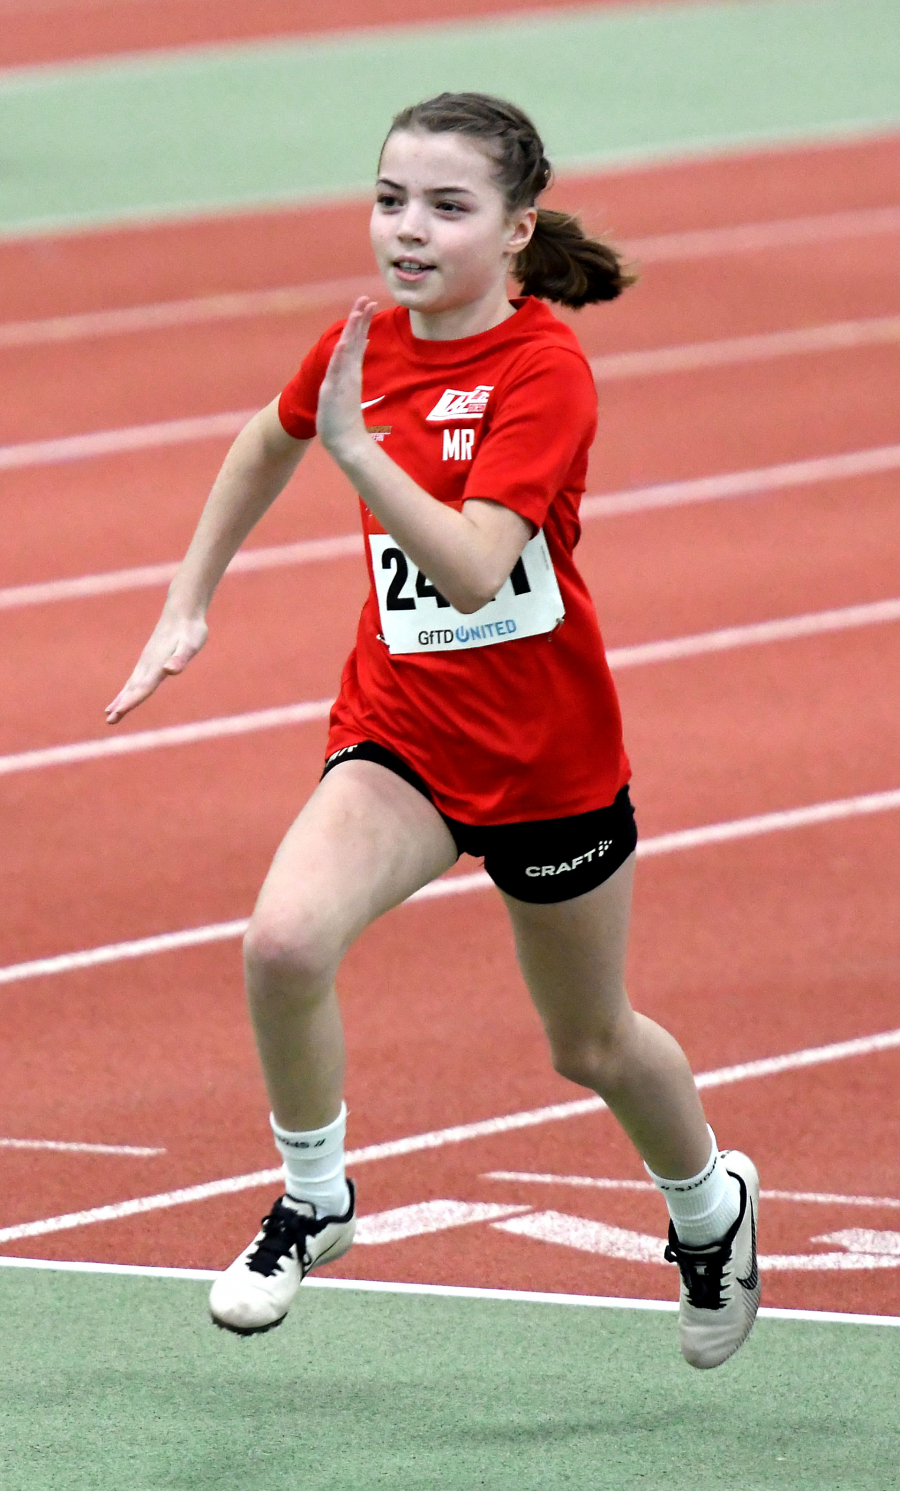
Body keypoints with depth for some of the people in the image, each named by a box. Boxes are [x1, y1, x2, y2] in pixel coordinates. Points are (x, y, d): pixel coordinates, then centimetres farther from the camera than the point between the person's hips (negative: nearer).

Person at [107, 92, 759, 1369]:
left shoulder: (545, 373, -21)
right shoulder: (365, 343, -3)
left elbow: (471, 572, -33)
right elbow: (269, 444, 21)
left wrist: (357, 445, -41)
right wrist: (188, 606, 19)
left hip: (548, 751, -3)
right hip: (399, 727, 3)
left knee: (593, 1043, 16)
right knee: (285, 941, -26)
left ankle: (710, 1207, 48)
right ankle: (312, 1203, -2)